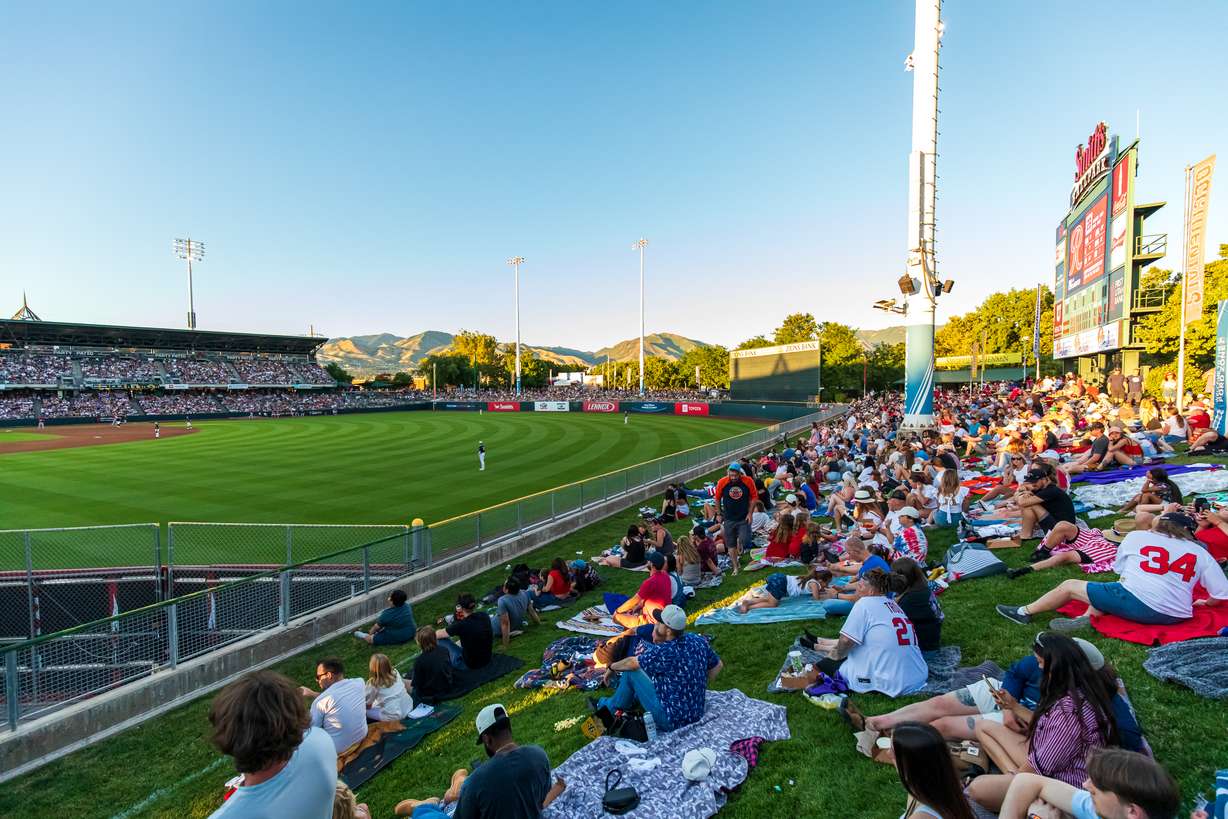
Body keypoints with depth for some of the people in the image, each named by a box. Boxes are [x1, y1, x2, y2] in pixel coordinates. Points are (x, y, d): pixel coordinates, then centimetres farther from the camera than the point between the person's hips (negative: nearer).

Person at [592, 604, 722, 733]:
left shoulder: (663, 652, -25)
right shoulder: (699, 641, -7)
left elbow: (632, 663, -6)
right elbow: (717, 666, 11)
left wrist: (611, 667, 13)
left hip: (671, 721, -7)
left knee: (631, 671, 1)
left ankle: (610, 708, 25)